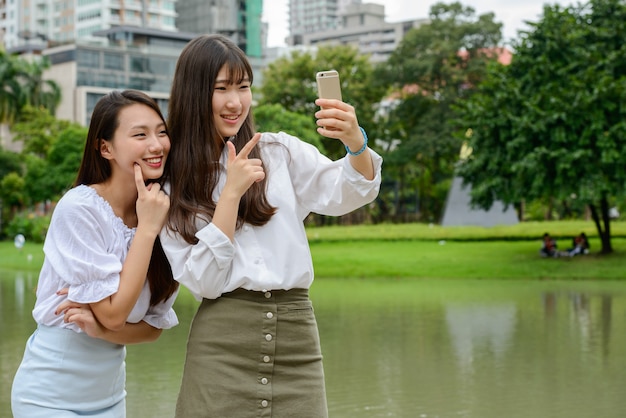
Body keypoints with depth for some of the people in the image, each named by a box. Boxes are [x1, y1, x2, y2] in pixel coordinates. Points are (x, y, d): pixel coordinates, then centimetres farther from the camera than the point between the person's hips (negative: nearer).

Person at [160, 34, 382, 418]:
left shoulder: (281, 152, 7)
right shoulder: (174, 186, 5)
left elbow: (348, 194, -9)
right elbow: (202, 281, -4)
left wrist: (356, 142, -29)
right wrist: (231, 192, -10)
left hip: (297, 339, 1)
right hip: (222, 346, -1)